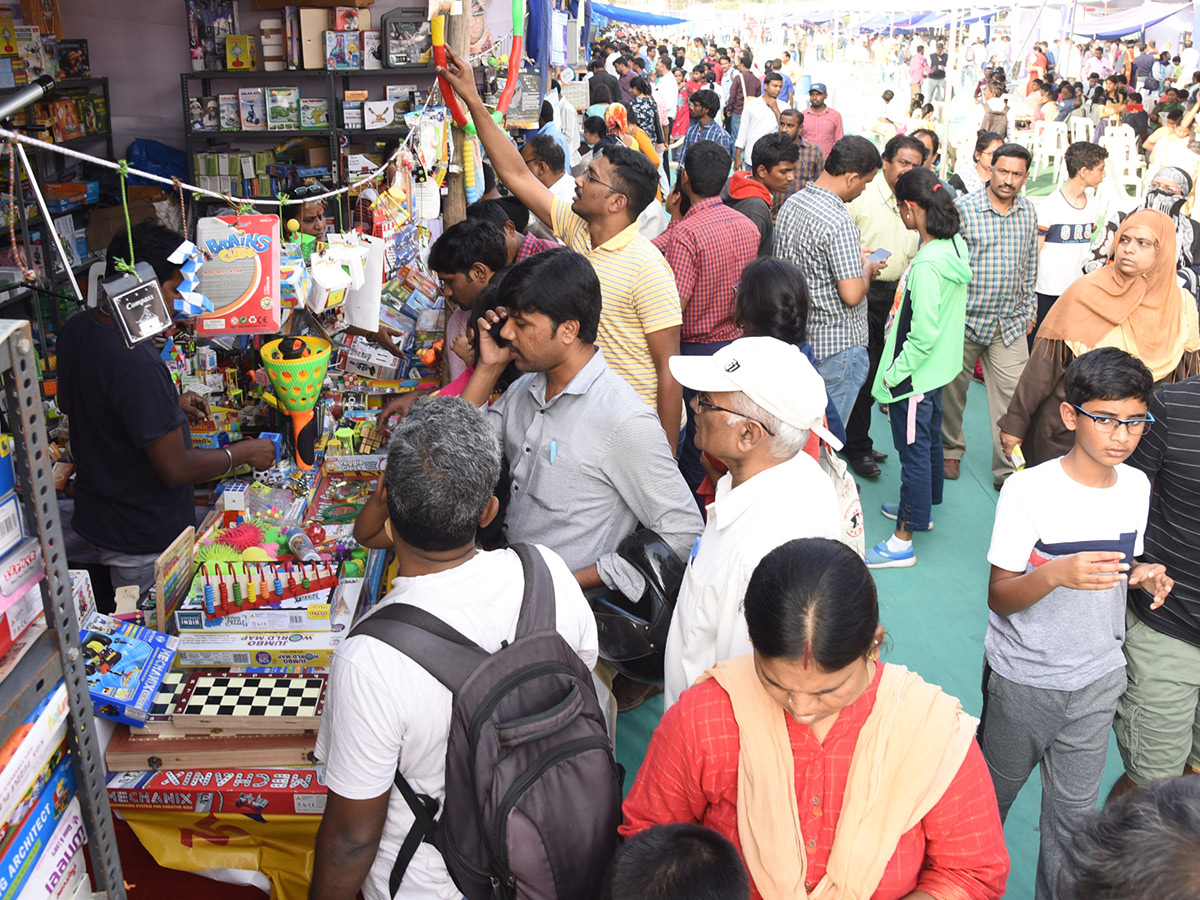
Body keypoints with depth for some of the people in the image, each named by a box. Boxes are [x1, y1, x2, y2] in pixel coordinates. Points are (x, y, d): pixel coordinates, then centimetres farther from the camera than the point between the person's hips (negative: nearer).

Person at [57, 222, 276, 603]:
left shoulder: (76, 329, -3)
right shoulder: (138, 364, -32)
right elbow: (176, 468, -28)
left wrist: (169, 404, 12)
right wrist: (244, 453, -12)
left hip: (94, 512, 9)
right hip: (146, 541, -9)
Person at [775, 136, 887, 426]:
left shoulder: (791, 204, 4)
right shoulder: (839, 223, -23)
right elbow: (851, 294, -24)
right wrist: (868, 269, -4)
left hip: (797, 335, 9)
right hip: (837, 347, -9)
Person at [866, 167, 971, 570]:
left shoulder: (927, 265, -27)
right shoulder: (955, 246, 2)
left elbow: (924, 335, -27)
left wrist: (894, 374, -18)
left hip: (916, 374, -10)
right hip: (939, 369, 10)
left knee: (913, 449, -1)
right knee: (929, 439, 24)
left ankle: (904, 541, 10)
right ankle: (922, 507, 44)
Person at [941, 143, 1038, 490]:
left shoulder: (1029, 212, 6)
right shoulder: (963, 208, -9)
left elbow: (1030, 268, 15)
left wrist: (1029, 311, 15)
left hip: (1011, 324, 3)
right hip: (965, 318, -3)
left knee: (1012, 398, -2)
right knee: (953, 390, 12)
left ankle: (1007, 471, 8)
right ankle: (951, 450, 34)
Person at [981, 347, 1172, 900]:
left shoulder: (1136, 486, -2)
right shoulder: (1028, 490, -20)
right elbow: (999, 597, -18)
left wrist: (1142, 576, -10)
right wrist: (1055, 574, -37)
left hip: (1098, 678, 4)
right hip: (1023, 679, -4)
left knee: (1074, 809, 13)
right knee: (994, 793, 15)